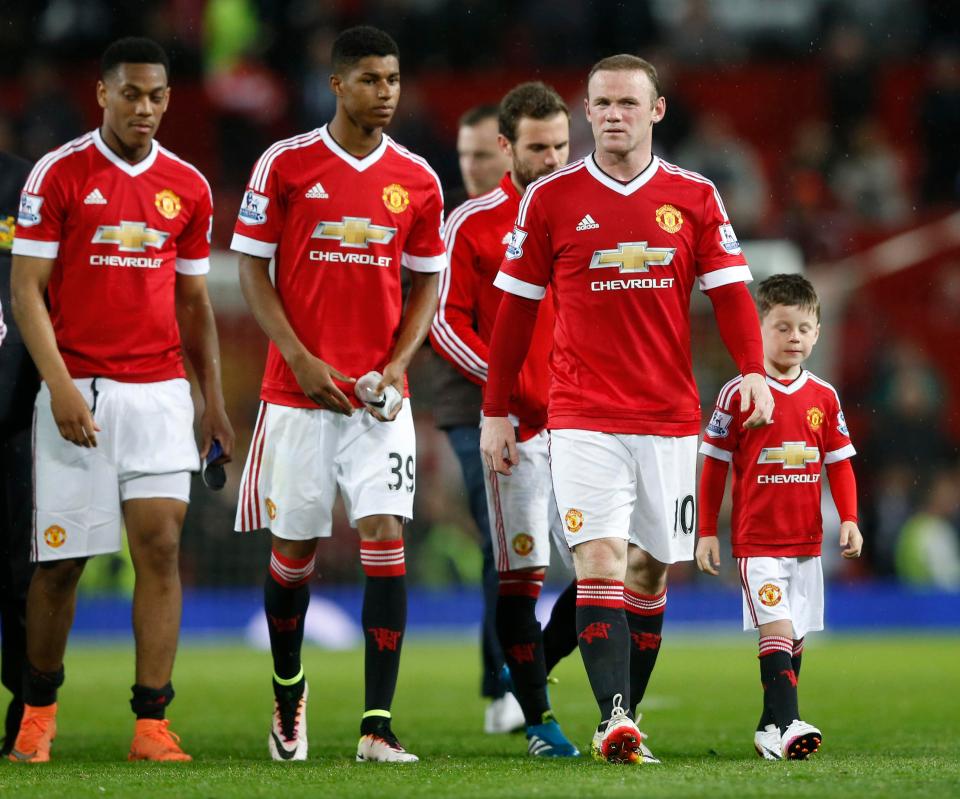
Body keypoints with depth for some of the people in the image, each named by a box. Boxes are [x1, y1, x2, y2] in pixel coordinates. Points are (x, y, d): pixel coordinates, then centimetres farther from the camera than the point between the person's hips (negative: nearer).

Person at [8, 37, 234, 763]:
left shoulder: (187, 187, 9)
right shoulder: (59, 175, -3)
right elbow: (26, 289, -6)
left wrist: (214, 397, 10)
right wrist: (60, 387, -15)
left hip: (159, 390, 3)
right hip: (78, 391, -3)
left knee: (160, 546, -8)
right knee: (61, 559, 2)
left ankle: (152, 723, -6)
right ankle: (39, 709, 23)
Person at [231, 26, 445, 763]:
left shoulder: (417, 180, 5)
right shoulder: (286, 165, -1)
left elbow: (427, 284, 11)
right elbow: (253, 268, 0)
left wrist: (398, 363, -5)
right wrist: (301, 358, -11)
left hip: (379, 393, 1)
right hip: (299, 390, -1)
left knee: (384, 537, -12)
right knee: (294, 548, 8)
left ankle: (378, 724, -13)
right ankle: (289, 694, 32)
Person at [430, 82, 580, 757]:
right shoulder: (473, 223, 1)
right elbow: (446, 322, -1)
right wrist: (513, 386, -11)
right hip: (515, 423, -3)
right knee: (521, 573, -4)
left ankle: (533, 669, 21)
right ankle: (538, 719, 4)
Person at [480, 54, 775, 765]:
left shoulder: (695, 198, 6)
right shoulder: (551, 198, 2)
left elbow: (730, 292, 4)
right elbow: (517, 307, 7)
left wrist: (754, 371, -14)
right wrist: (495, 411, 6)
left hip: (670, 418, 2)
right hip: (583, 418, -2)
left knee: (650, 571, 8)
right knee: (601, 561, -16)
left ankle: (626, 717, 18)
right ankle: (615, 720, -24)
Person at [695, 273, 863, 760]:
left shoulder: (823, 397, 7)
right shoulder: (739, 393, -4)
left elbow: (839, 462, 13)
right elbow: (714, 465, 0)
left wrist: (849, 519, 1)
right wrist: (707, 532, 0)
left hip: (807, 540, 5)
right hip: (757, 540, -5)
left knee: (795, 638, 8)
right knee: (777, 629, -17)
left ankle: (771, 729, 18)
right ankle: (786, 725, -25)